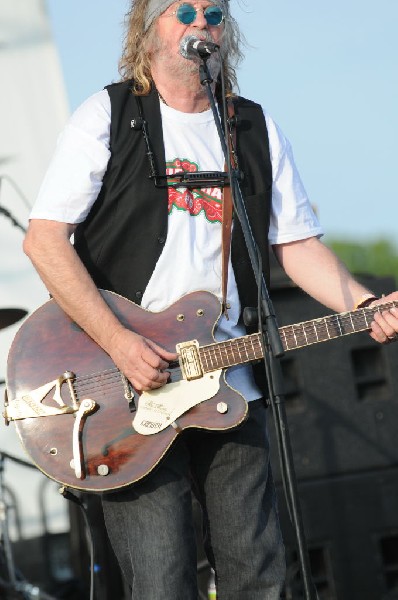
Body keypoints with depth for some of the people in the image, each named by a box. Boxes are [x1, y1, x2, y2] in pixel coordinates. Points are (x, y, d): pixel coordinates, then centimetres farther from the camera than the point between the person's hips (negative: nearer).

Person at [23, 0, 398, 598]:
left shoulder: (258, 130, 14)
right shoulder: (108, 116, 0)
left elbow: (298, 244, 15)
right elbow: (44, 237, -7)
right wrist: (118, 341, -17)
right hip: (129, 390, -4)